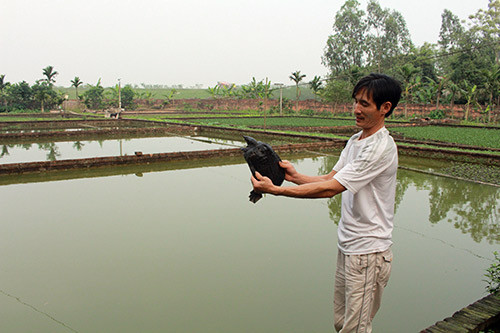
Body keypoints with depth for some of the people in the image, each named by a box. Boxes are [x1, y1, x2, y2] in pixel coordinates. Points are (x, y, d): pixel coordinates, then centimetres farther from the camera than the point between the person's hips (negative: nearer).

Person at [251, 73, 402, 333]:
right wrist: (296, 176, -6)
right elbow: (330, 178, 11)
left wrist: (275, 190, -24)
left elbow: (330, 189, -24)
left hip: (368, 251, -9)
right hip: (347, 245, 9)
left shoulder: (381, 148, -21)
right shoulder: (355, 141, 11)